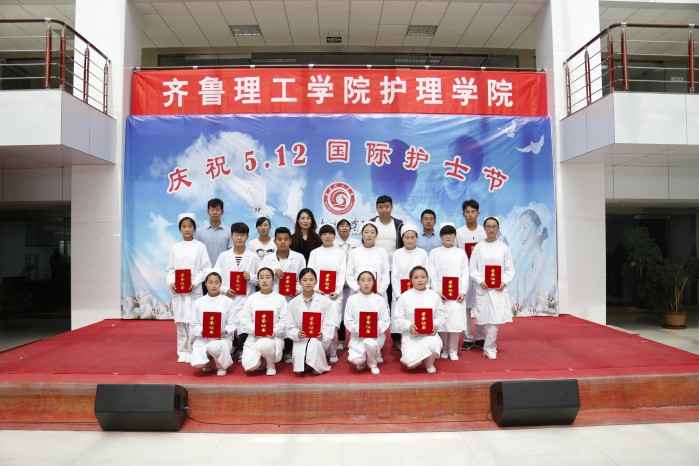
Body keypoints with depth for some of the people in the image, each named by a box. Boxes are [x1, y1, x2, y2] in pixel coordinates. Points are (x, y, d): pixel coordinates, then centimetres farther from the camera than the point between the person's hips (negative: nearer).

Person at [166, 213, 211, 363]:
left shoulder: (200, 246, 0)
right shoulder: (175, 247, 8)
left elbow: (206, 268, -3)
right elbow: (170, 268, 10)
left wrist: (195, 283, -14)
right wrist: (171, 282, -7)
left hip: (194, 290, -3)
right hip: (177, 290, 3)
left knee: (192, 322, -5)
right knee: (180, 322, 7)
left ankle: (192, 352, 6)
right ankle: (182, 352, 18)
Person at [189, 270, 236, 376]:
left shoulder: (227, 302, 1)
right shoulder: (199, 302, 5)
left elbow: (232, 323, 0)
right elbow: (195, 324, 6)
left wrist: (224, 331, -20)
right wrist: (201, 331, -16)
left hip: (222, 338, -2)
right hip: (202, 338, 2)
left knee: (213, 347, -38)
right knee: (197, 362, -25)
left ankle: (221, 365, -1)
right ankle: (209, 362, 16)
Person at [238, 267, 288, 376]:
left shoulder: (280, 299, 3)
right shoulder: (251, 299, 8)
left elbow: (284, 321, -3)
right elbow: (244, 319, 3)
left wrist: (274, 331, -19)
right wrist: (253, 330, -15)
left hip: (274, 336, -2)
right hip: (254, 337, 2)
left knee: (264, 344, -38)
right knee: (249, 365, -20)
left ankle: (271, 365, -3)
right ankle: (262, 361, 18)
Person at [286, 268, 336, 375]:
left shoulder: (325, 301, 1)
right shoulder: (293, 303, 5)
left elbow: (329, 323, -3)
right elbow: (290, 326, 2)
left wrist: (323, 334, -23)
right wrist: (297, 334, -19)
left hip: (320, 339, -1)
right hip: (301, 339, 1)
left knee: (314, 343, -35)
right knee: (299, 356, -26)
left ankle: (319, 367, -6)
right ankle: (304, 364, 11)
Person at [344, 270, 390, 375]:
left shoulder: (379, 299, 0)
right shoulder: (352, 299, -1)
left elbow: (385, 320, -1)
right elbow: (348, 321, -2)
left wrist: (376, 329, -19)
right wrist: (358, 329, -18)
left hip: (376, 335, 0)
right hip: (357, 336, 0)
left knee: (370, 342, -36)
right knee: (356, 359, -25)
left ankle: (373, 363, -1)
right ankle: (363, 360, 16)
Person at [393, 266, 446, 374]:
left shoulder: (434, 296, 5)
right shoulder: (404, 297, -2)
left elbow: (441, 315, 6)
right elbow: (398, 318, -2)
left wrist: (436, 325, -14)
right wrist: (409, 326, -20)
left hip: (429, 333, 1)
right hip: (410, 335, -1)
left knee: (434, 344, -35)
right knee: (411, 362, -22)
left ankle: (429, 363, 2)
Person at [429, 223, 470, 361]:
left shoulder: (461, 253, 9)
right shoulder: (434, 253, 6)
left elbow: (465, 274, 4)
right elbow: (432, 274, -1)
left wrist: (463, 292, -6)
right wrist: (437, 291, -10)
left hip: (457, 294, 1)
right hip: (440, 293, -1)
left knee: (456, 321, -3)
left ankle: (453, 350, 10)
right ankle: (444, 349, 16)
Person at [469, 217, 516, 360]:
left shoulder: (504, 247, 5)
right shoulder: (478, 247, 3)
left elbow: (510, 269, 6)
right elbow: (472, 268, 2)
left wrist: (504, 282, -9)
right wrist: (481, 281, -11)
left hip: (499, 288, 0)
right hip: (483, 288, 0)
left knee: (495, 319, -7)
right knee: (486, 320, 3)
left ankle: (488, 348, 5)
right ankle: (492, 347, 20)